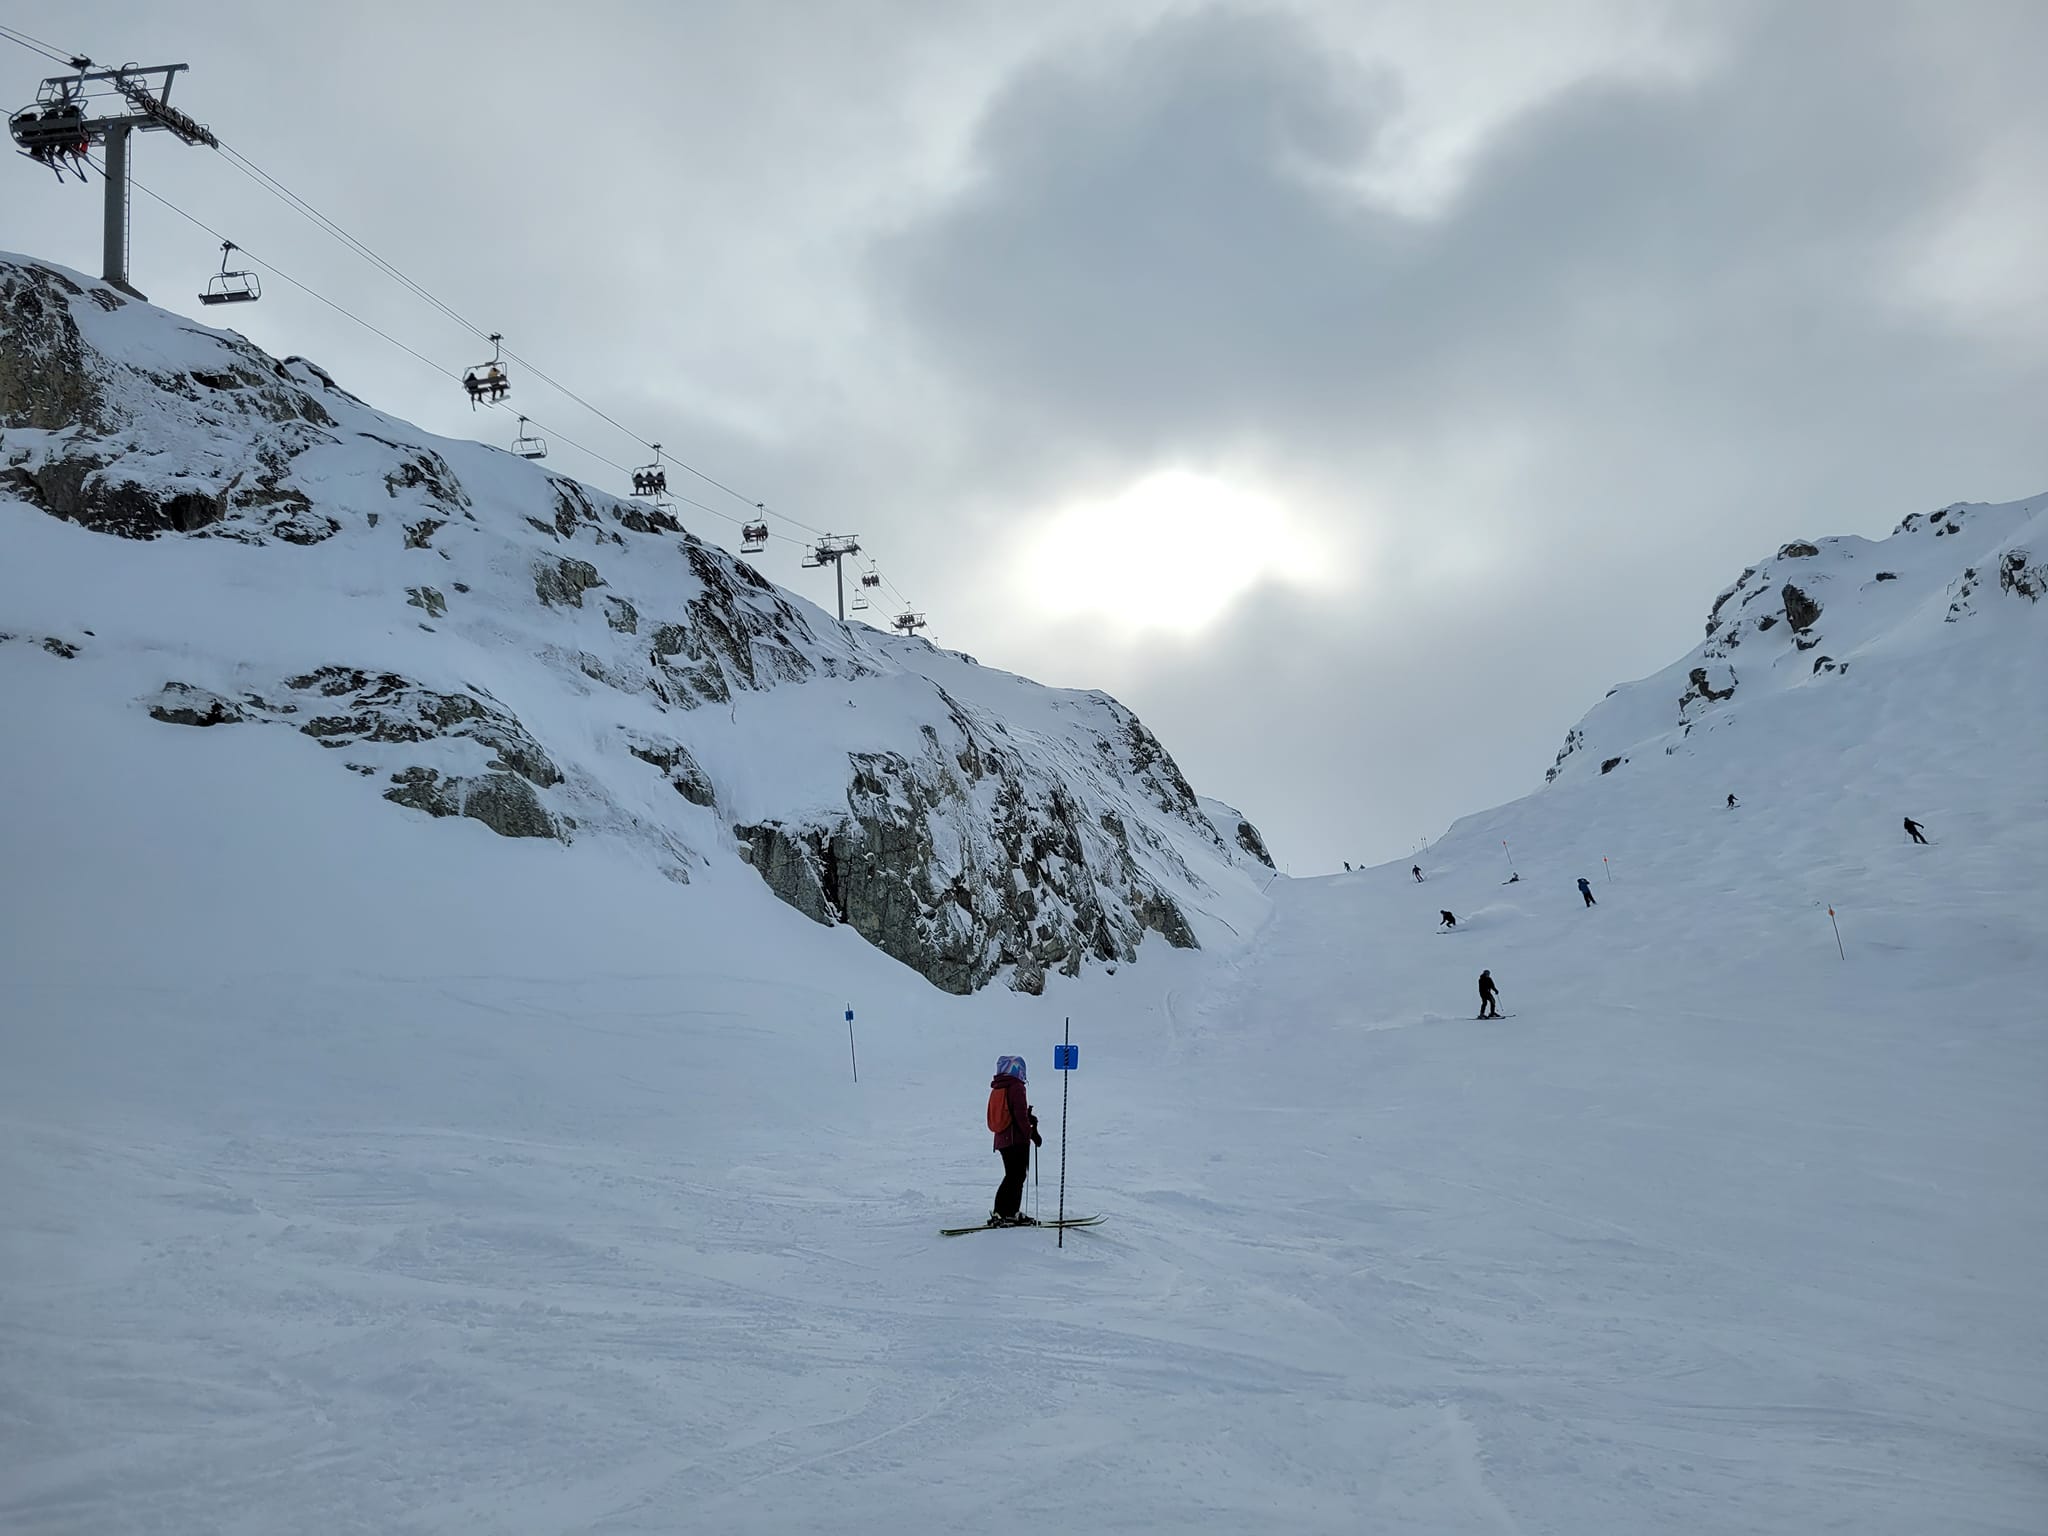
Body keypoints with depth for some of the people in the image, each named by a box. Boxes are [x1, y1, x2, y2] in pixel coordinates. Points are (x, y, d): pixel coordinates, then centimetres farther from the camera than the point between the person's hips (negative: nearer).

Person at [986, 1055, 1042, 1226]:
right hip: (1017, 1139, -9)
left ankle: (1012, 1213, 17)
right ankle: (1001, 1214, -10)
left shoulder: (997, 1089, 15)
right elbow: (1020, 1115, -17)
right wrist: (1031, 1133, -9)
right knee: (1015, 1177, -6)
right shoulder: (1016, 1087, -12)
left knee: (1014, 1176, 15)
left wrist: (1028, 1118, 19)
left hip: (1002, 1140, 9)